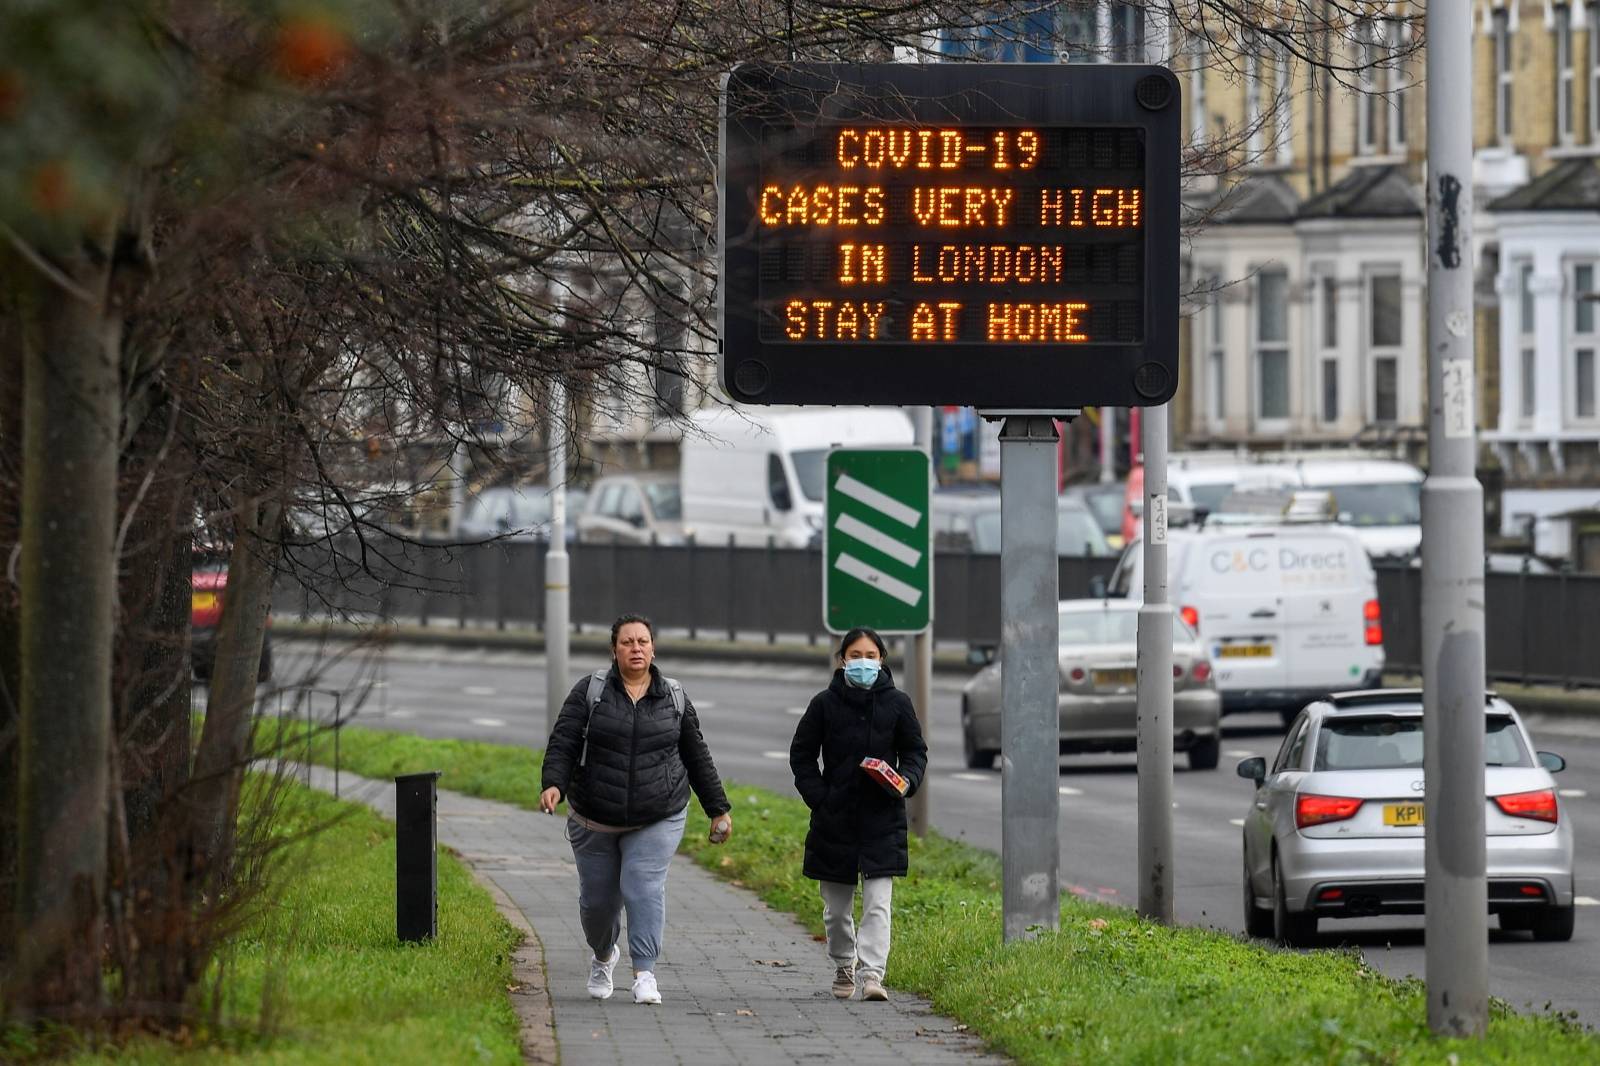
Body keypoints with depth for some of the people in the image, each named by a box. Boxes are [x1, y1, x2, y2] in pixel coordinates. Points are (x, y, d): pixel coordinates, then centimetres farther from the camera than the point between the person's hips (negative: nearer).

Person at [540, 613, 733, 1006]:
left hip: (658, 818, 0)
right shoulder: (590, 692, -2)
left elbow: (697, 757, 12)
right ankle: (604, 956, 38)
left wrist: (718, 809, 14)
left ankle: (645, 974, -17)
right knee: (598, 898, 8)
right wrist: (553, 784, -26)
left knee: (645, 887, -17)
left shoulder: (674, 698, 4)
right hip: (595, 821, 0)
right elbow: (563, 743, -8)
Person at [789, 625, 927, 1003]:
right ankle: (843, 968, 30)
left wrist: (907, 780, -9)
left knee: (877, 904, -11)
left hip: (882, 820, -1)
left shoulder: (897, 703, 2)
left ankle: (872, 975, -16)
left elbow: (916, 751, 11)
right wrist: (818, 797, -5)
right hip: (834, 819, 1)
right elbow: (801, 754, 7)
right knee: (836, 907, 12)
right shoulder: (825, 703, 1)